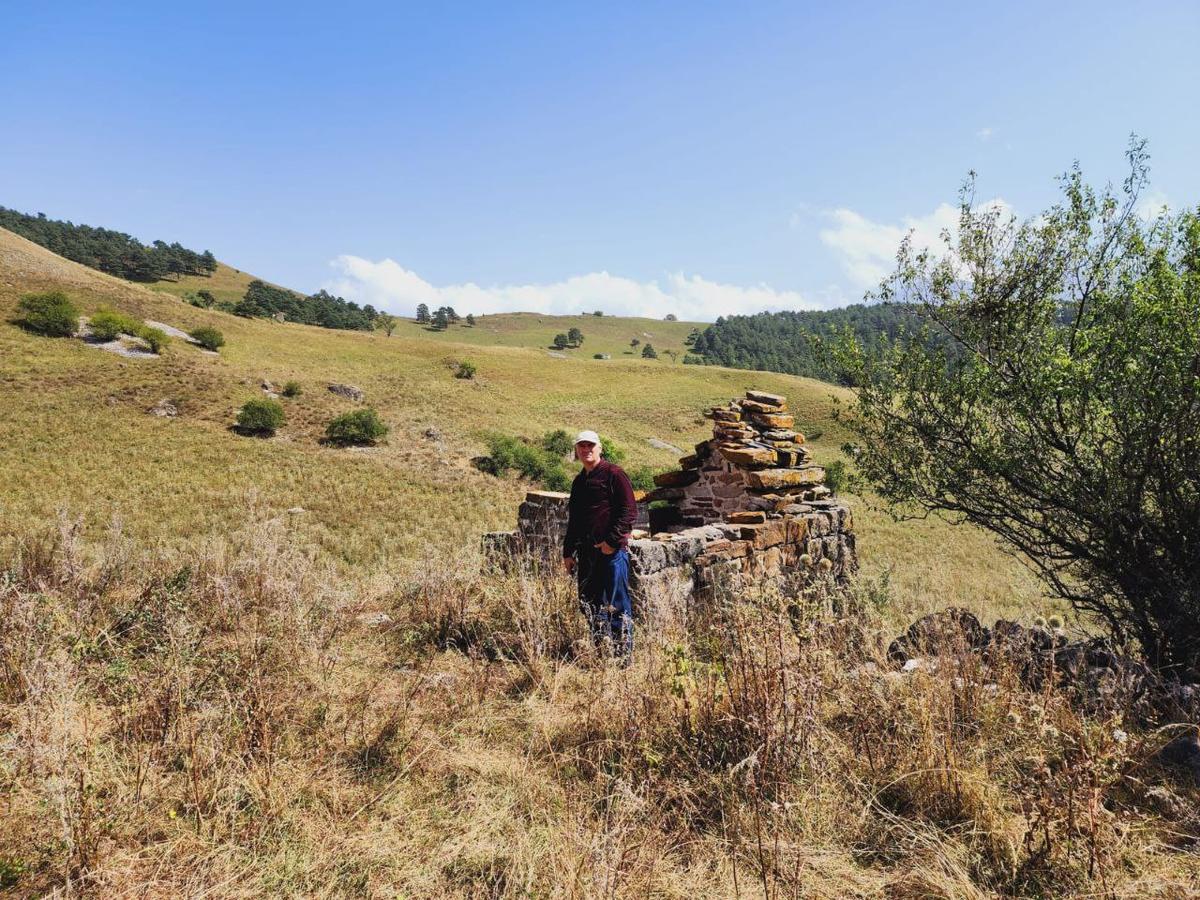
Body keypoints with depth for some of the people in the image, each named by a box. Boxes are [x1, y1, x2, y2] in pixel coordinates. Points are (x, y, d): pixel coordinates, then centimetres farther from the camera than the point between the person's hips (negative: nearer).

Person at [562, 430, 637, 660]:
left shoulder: (613, 474, -5)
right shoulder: (579, 481, 19)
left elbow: (629, 511, -12)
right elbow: (573, 519, 24)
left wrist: (612, 541, -17)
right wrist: (568, 552, 20)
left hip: (612, 550, -8)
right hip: (586, 552, 8)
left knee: (615, 606, -3)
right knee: (588, 604, 11)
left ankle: (624, 658, 6)